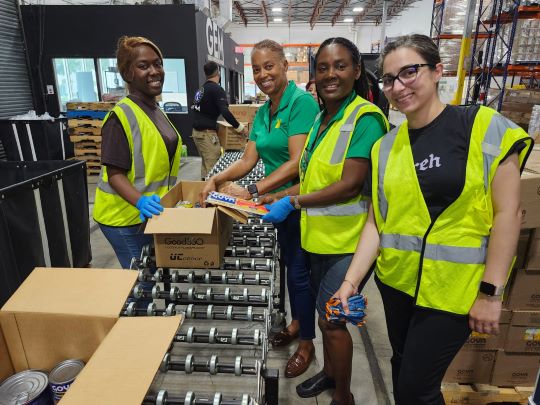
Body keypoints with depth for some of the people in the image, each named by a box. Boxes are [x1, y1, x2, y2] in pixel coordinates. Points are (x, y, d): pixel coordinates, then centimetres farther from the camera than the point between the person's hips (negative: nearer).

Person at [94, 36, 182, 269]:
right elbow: (115, 174, -19)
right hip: (127, 217, -8)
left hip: (152, 213, 8)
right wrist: (140, 202, -35)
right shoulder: (121, 116, -17)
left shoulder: (157, 111, 10)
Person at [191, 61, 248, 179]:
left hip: (197, 131, 9)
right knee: (213, 167, -6)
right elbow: (225, 112, -21)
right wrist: (239, 127, -13)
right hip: (207, 133, -9)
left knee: (206, 164, 16)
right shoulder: (217, 89, -11)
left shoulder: (201, 89, 15)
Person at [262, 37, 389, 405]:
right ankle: (330, 372, 46)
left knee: (331, 319, 5)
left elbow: (349, 186, -22)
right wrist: (273, 197, 1)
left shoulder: (365, 118, -17)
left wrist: (292, 203, -18)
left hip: (348, 240, -7)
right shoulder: (322, 118, 9)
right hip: (321, 235, 8)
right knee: (327, 314, 22)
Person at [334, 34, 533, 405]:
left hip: (454, 288, -4)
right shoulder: (385, 147, 1)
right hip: (396, 281, 5)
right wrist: (352, 280, -6)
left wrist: (490, 292, -12)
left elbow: (508, 212, -11)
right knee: (402, 369, 22)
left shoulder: (483, 126, -11)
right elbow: (376, 222, 1)